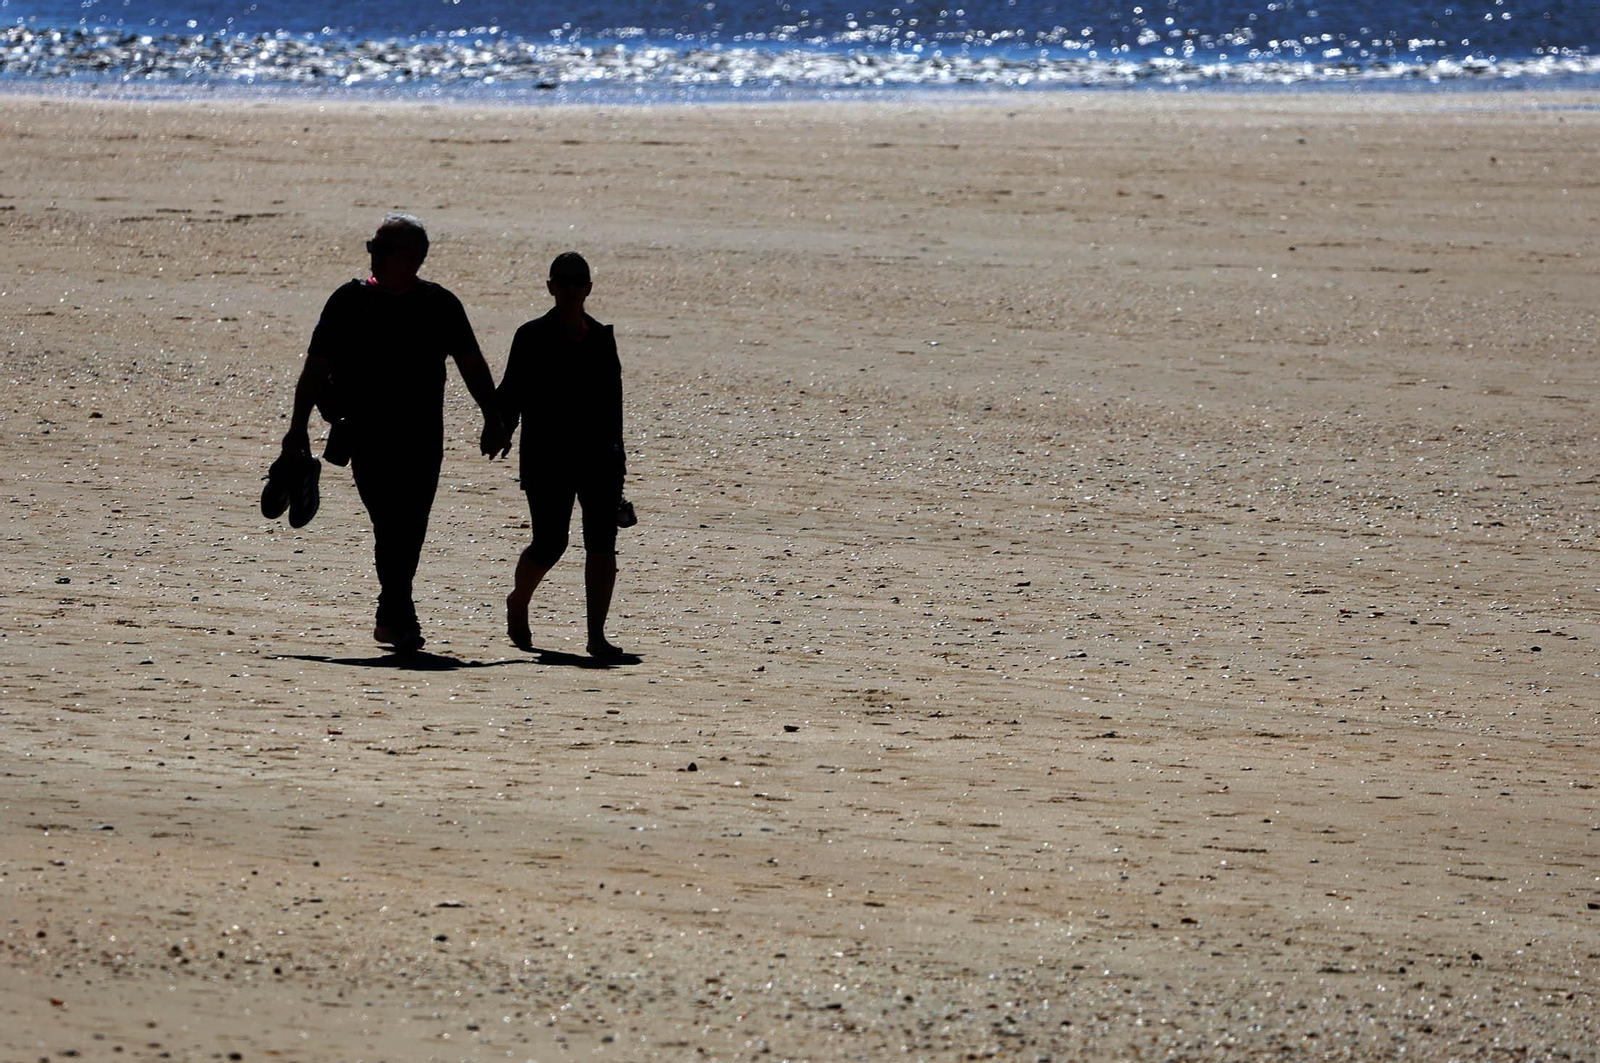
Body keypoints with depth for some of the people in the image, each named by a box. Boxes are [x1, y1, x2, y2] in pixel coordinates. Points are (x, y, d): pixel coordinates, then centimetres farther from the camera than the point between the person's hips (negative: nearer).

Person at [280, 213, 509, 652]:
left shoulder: (440, 304, 6)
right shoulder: (350, 302, 1)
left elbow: (472, 366, 11)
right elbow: (315, 368, 5)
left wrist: (494, 421, 3)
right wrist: (297, 429, 2)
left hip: (423, 438, 2)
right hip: (368, 435, -2)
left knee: (410, 528, 3)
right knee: (391, 522, -14)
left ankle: (391, 617, 17)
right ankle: (400, 616, -15)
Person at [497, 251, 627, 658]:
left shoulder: (601, 338, 12)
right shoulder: (532, 337, 1)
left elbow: (611, 397, 16)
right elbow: (512, 392, 0)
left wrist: (615, 450, 14)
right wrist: (501, 430, -17)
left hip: (597, 454, 3)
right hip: (547, 456, -3)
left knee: (602, 541, -8)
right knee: (550, 543, -5)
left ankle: (597, 635, -6)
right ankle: (517, 603, 27)